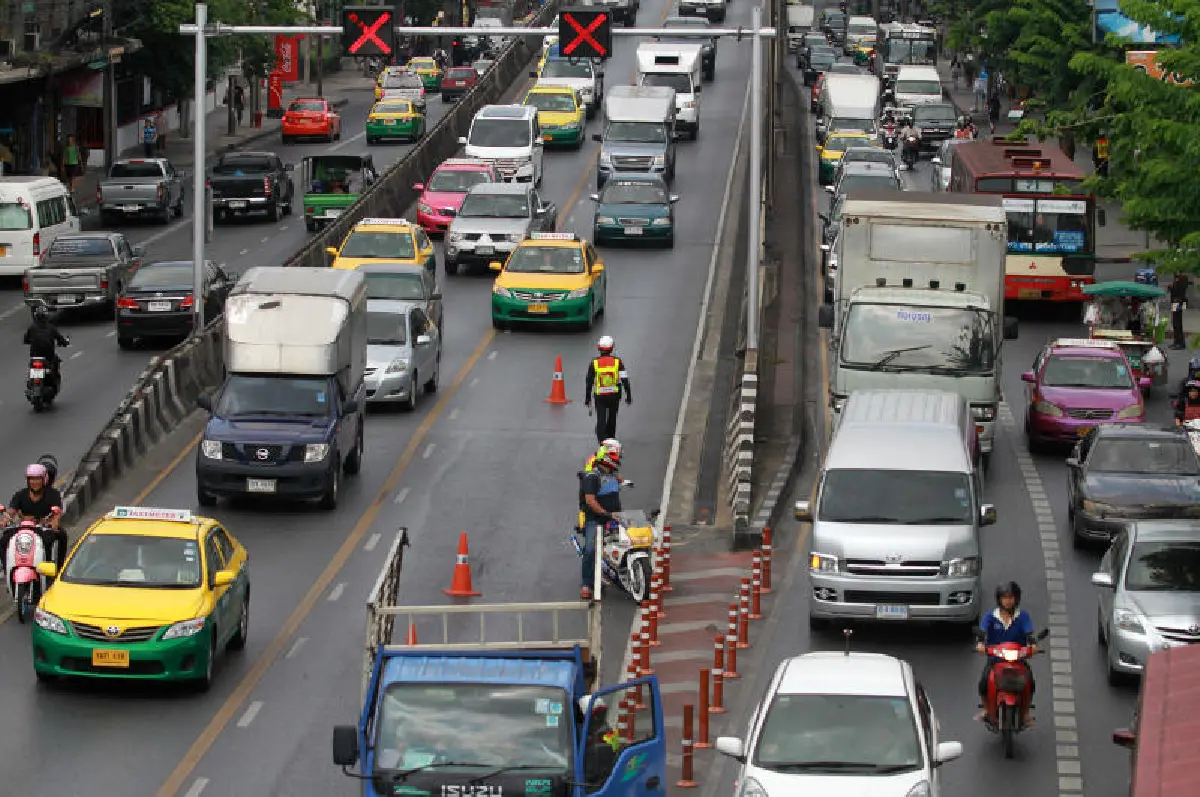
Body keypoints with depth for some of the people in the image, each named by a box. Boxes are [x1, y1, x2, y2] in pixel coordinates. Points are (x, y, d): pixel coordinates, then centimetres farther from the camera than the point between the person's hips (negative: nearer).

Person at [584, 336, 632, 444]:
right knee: (612, 419, 21)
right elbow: (625, 380, -10)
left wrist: (587, 399, 9)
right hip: (614, 396, 1)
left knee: (600, 421, -1)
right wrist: (629, 396, -2)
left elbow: (589, 382, -1)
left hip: (600, 396, -1)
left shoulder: (594, 363, -6)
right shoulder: (618, 362, -7)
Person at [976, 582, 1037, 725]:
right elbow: (982, 631, -10)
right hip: (994, 657, 0)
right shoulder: (990, 616, 5)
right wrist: (980, 643, -32)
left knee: (1029, 681, -24)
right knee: (983, 682, -23)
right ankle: (985, 709, 3)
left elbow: (1029, 632, -10)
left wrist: (1032, 644, -32)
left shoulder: (1023, 616, 4)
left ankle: (1026, 712, -5)